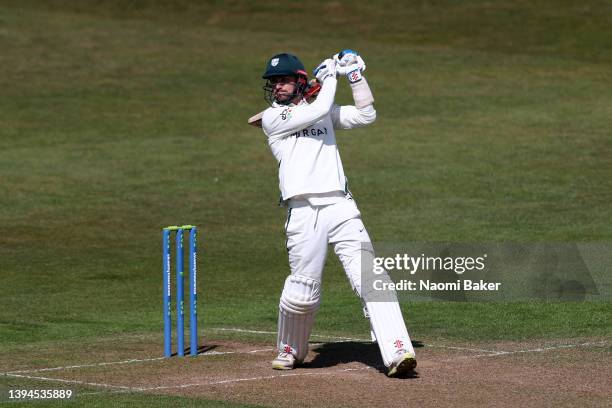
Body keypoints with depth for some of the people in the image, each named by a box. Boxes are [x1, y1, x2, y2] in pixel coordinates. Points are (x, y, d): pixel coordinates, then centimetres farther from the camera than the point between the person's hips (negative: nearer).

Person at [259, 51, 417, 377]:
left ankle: (397, 352, -20)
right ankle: (290, 350, 21)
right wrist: (330, 74, 7)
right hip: (303, 212, -3)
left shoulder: (323, 113, 22)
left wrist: (355, 75, 12)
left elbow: (366, 115, 18)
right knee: (303, 289, -6)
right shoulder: (272, 118, 5)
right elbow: (319, 110, -7)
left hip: (341, 206, 3)